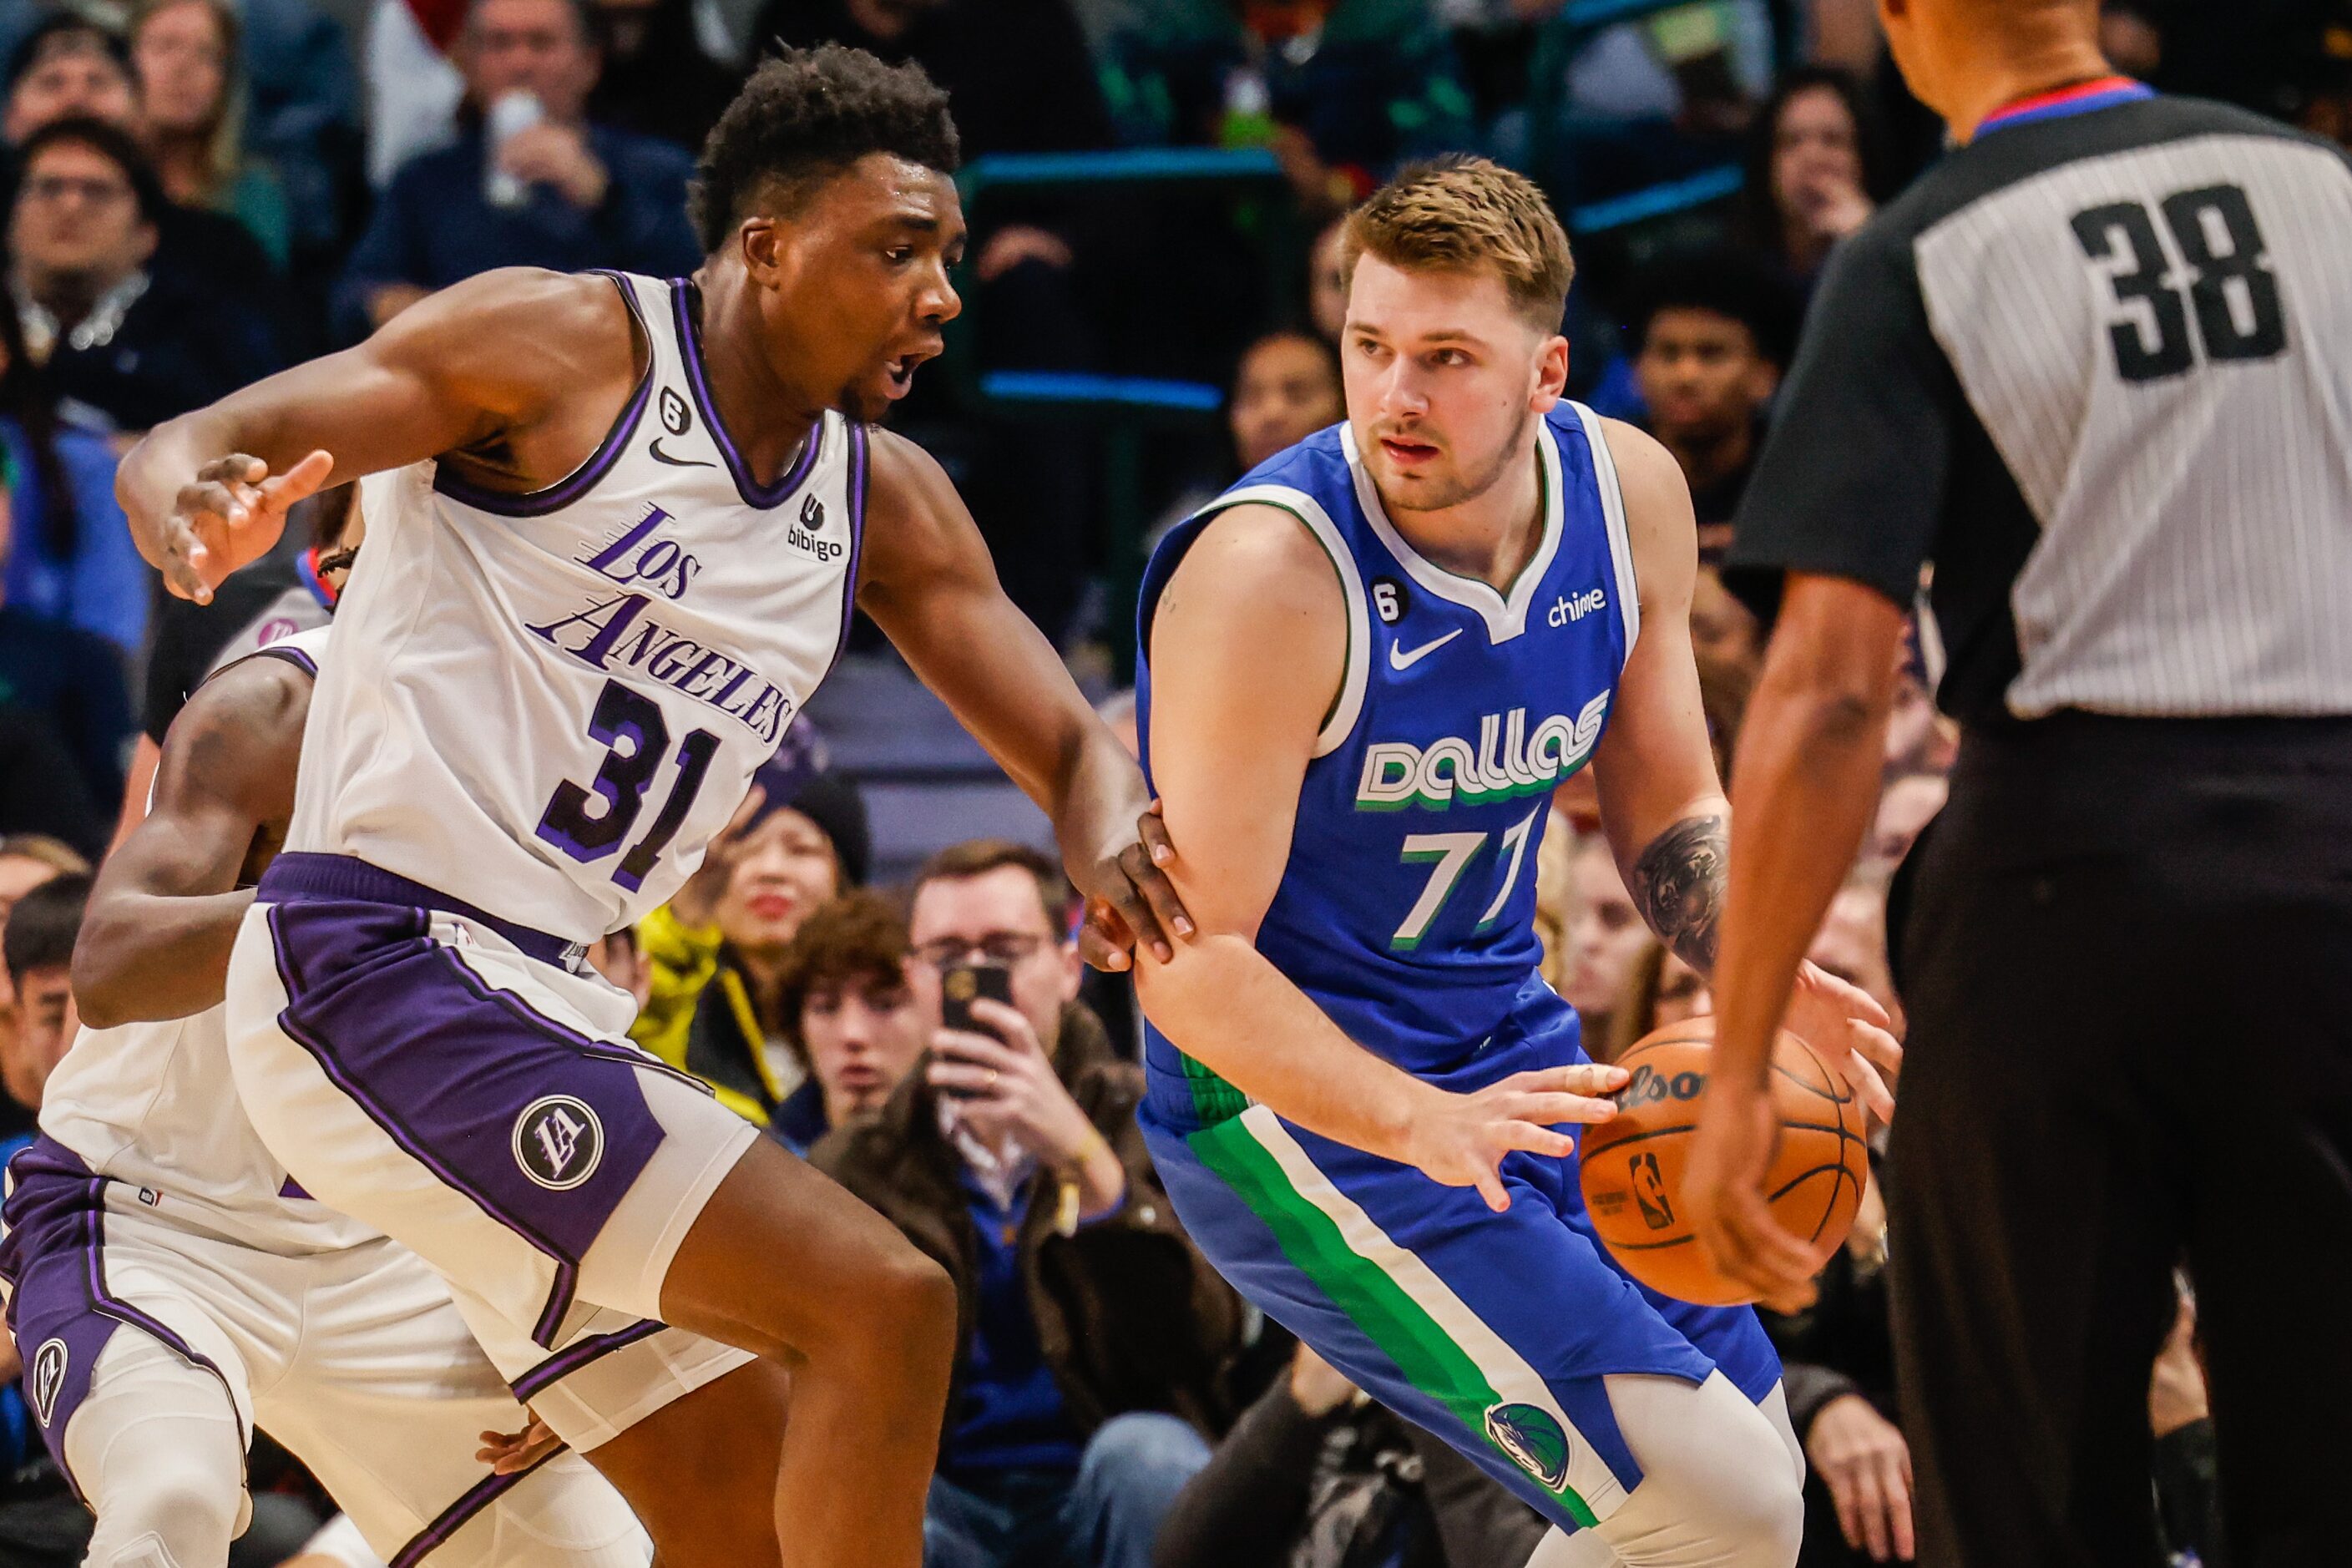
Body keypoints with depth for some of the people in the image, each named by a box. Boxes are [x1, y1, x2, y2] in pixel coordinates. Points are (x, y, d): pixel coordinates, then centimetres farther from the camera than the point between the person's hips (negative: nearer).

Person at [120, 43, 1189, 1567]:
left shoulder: (885, 501, 12)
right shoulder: (563, 347, -8)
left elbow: (1072, 746, 12)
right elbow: (182, 453, -11)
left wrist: (1113, 844, -13)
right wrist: (204, 524, -37)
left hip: (534, 995, 9)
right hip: (385, 967, -9)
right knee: (882, 1303, -17)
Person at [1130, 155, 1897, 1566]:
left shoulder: (1628, 492, -5)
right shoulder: (1268, 571, -26)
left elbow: (1669, 812, 9)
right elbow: (1188, 957, -25)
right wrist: (1422, 1126, -36)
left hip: (1510, 1051, 8)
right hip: (1297, 1104, -8)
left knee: (1750, 1452, 18)